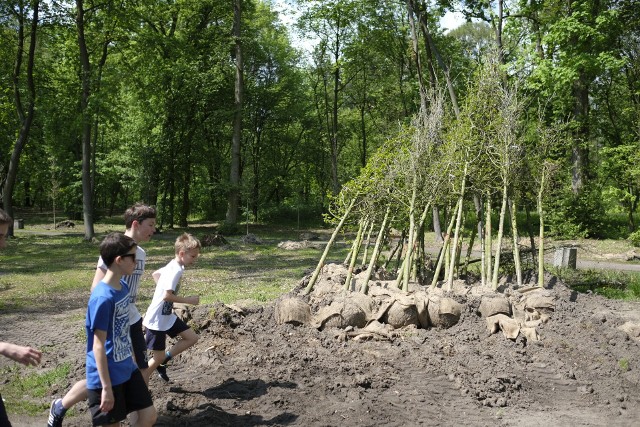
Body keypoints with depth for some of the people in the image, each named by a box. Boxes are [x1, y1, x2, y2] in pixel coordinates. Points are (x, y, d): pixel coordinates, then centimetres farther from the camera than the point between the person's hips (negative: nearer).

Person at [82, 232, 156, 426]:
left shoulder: (123, 287, 2)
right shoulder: (103, 298, -24)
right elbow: (98, 346, -21)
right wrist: (106, 387, -18)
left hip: (128, 369, 8)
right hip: (108, 376, -8)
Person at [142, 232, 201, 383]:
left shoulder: (172, 266, 4)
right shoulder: (176, 271, -24)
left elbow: (155, 274, 22)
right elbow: (167, 296, -31)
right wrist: (188, 300, -21)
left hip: (167, 316, 9)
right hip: (157, 320, -9)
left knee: (192, 338, 7)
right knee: (158, 357, 2)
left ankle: (164, 359, 15)